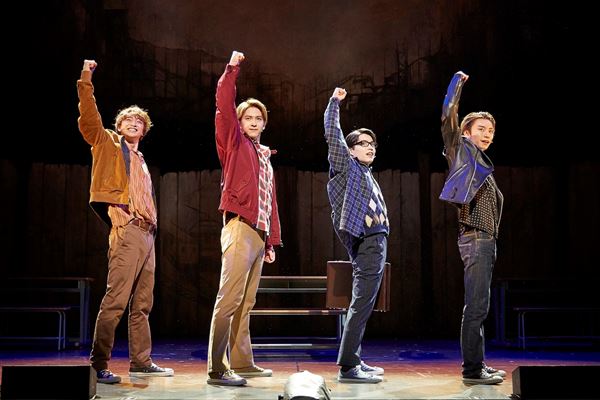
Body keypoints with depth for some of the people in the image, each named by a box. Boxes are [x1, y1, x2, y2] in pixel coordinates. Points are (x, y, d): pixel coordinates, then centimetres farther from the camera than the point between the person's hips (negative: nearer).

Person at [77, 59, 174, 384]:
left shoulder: (140, 161, 26)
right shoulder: (108, 144, 9)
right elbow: (88, 119, -6)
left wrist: (151, 226, 14)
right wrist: (86, 82, -10)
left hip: (147, 234, 8)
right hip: (126, 230, -7)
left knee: (142, 304, 10)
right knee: (115, 301, -12)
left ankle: (141, 362, 16)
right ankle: (98, 365, -8)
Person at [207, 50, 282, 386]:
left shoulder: (265, 158, 23)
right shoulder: (235, 143, 5)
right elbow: (224, 106, -9)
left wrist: (272, 240, 18)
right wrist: (232, 69, -12)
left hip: (259, 233, 7)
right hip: (240, 229, -7)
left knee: (246, 303, 9)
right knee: (229, 299, -12)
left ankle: (241, 362, 15)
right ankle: (217, 369, -12)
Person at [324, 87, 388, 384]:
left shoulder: (365, 173, 23)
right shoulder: (347, 166, 0)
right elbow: (332, 135, -10)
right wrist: (334, 103, -9)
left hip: (375, 241, 9)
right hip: (368, 243, -9)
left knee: (363, 304, 11)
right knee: (362, 304, -13)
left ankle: (354, 361, 17)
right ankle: (347, 367, -14)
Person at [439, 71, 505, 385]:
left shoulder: (482, 165, 23)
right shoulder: (463, 151, 0)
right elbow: (448, 120, -14)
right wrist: (457, 83, -12)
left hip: (486, 240, 9)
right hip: (474, 238, -9)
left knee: (477, 306, 12)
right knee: (476, 306, -10)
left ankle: (476, 365, 18)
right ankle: (472, 370, -7)